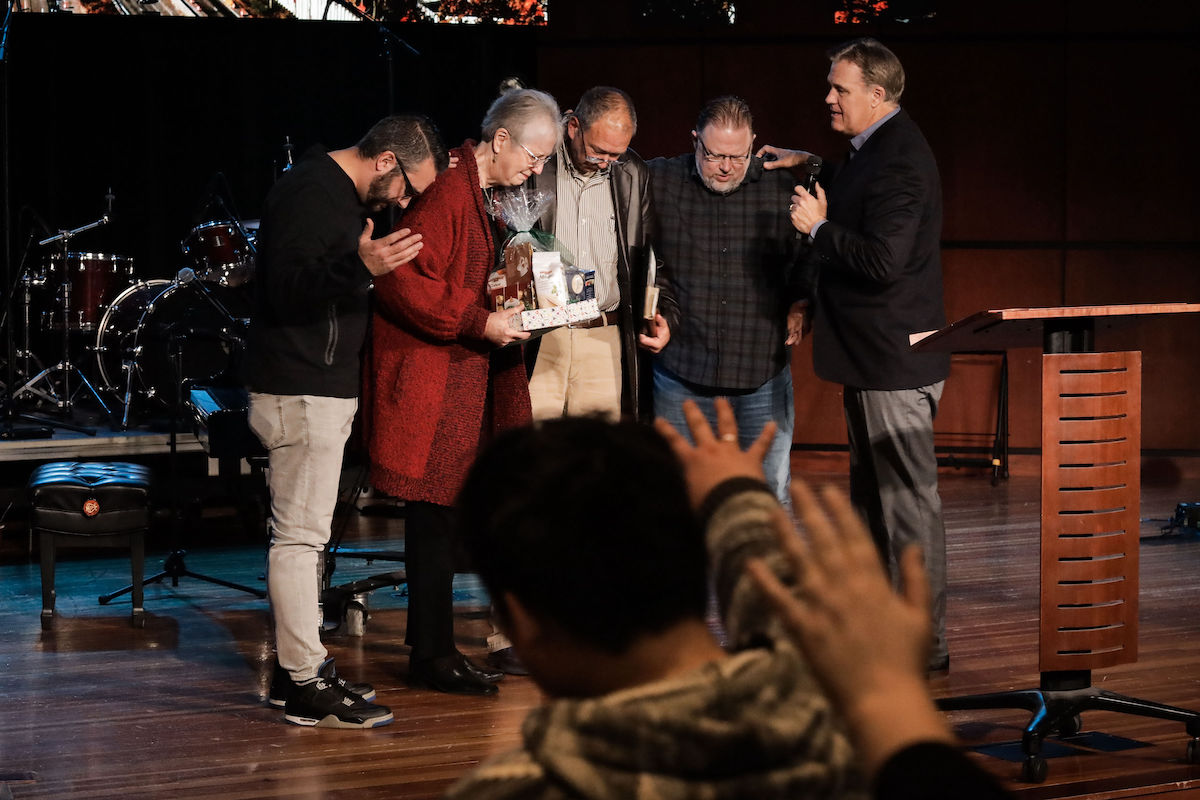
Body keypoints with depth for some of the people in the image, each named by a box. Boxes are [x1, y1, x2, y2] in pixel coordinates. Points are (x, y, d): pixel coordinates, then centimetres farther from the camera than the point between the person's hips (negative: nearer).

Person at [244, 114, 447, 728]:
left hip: (322, 389, 11)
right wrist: (359, 266, -39)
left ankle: (299, 667, 22)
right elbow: (286, 291, -26)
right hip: (299, 393, -11)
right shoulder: (309, 192, -16)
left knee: (305, 532, 15)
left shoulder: (340, 194, 16)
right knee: (299, 533, -8)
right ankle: (305, 685, -6)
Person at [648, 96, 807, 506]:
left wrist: (801, 302, 2)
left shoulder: (782, 187, 2)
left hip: (762, 377, 1)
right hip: (682, 377, 0)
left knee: (770, 497, 4)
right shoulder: (658, 181, -1)